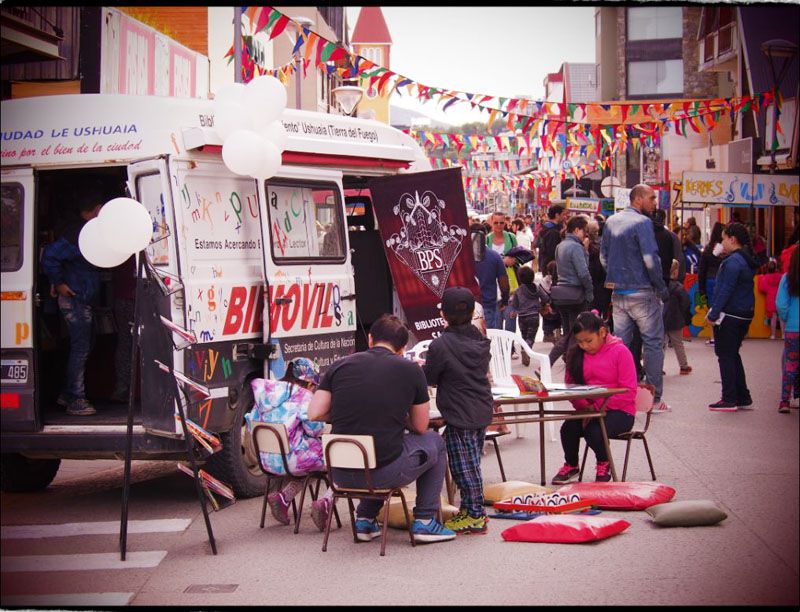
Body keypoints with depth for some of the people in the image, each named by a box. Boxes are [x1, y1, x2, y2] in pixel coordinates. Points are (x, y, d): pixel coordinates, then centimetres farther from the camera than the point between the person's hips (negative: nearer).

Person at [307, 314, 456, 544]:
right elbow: (420, 427, 5)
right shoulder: (411, 370, -1)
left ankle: (365, 520, 32)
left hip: (341, 475, 4)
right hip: (385, 473, -4)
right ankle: (425, 521, 22)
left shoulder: (339, 366, 4)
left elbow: (315, 413, 0)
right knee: (435, 442, 25)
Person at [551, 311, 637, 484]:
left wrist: (597, 407, -19)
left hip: (619, 411, -5)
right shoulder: (576, 353, 7)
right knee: (568, 428, -24)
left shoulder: (620, 352, -9)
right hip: (587, 410, 5)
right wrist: (584, 407, -12)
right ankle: (571, 466, 8)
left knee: (594, 431, -32)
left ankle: (603, 466, 2)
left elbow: (629, 392, -12)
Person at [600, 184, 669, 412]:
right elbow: (651, 260, -19)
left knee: (620, 342, 11)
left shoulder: (611, 221, 10)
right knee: (653, 343, 1)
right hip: (642, 292, -7)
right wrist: (661, 288, -8)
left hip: (618, 293, 7)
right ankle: (654, 399, 2)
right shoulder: (642, 222, -14)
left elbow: (603, 256, 15)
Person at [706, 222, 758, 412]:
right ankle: (743, 398, 18)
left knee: (725, 356, -2)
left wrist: (713, 314, -16)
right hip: (745, 315, 10)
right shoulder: (748, 260, 13)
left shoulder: (733, 262, -17)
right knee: (733, 355, 16)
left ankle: (729, 400, -1)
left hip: (729, 316, -10)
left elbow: (725, 291, -20)